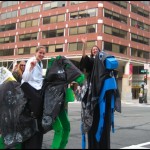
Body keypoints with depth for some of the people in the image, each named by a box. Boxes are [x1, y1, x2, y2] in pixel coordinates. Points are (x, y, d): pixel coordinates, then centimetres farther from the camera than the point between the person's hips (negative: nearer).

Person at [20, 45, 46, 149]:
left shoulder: (41, 64, 12)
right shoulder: (31, 61, -14)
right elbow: (26, 78, -27)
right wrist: (31, 67, -38)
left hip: (37, 86, 8)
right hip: (27, 85, -7)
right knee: (37, 99, -36)